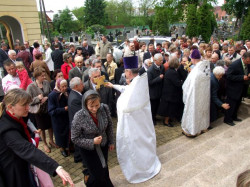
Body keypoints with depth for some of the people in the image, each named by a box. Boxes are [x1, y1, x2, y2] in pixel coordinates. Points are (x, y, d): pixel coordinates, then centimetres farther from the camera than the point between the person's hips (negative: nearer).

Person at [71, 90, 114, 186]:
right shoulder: (79, 117, -28)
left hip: (103, 146, 4)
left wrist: (111, 142, 7)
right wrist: (92, 142, -26)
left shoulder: (104, 108, -19)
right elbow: (75, 139, -16)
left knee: (104, 170, 21)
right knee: (98, 176, 2)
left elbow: (109, 126, -2)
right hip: (88, 149, -4)